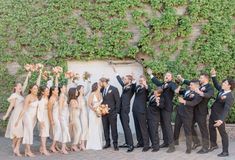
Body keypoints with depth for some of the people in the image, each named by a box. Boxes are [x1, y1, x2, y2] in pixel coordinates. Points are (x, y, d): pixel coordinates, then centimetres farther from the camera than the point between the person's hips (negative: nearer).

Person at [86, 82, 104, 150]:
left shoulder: (100, 94, 8)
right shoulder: (92, 94, -8)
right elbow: (89, 104, -10)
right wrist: (95, 110, -18)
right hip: (93, 113, -5)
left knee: (99, 128, 7)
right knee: (94, 128, -2)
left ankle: (99, 144, 14)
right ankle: (94, 145, 4)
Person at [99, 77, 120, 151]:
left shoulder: (114, 89, -7)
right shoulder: (102, 90, 10)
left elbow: (118, 101, -7)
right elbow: (102, 100, 13)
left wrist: (116, 111, -11)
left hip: (112, 112, -5)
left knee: (113, 128, 1)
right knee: (105, 128, 9)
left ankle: (115, 144, 9)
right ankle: (107, 143, 20)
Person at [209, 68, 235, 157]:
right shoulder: (222, 89, -3)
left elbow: (226, 109, -36)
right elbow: (216, 85, 19)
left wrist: (221, 120, -47)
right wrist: (213, 75, 7)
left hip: (219, 116, -9)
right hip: (213, 114, 9)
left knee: (222, 133, 2)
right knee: (211, 129, 23)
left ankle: (225, 151, 13)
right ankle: (214, 145, 43)